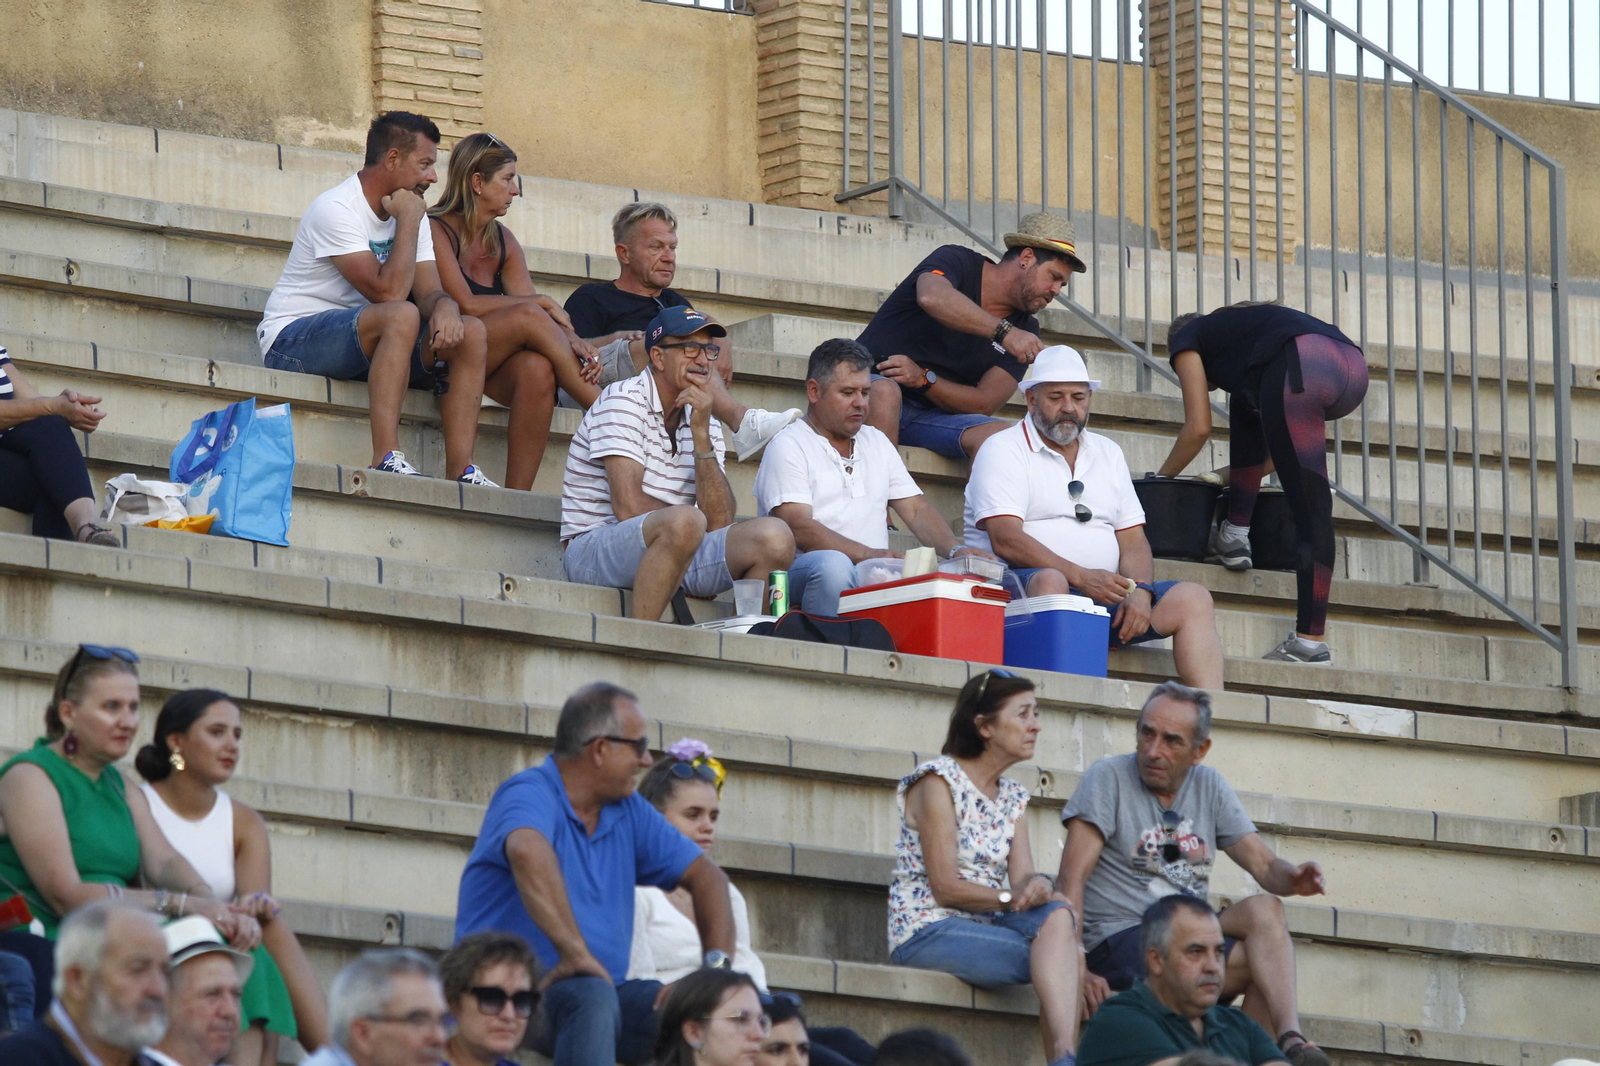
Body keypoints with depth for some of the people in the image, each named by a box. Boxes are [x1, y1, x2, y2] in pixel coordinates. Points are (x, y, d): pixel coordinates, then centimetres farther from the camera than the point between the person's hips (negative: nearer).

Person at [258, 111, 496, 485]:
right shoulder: (336, 210, -19)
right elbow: (388, 292, -27)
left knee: (471, 333, -10)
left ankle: (460, 471, -16)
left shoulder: (409, 213, 10)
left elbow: (428, 292, 1)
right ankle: (386, 460, -41)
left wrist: (444, 307, -22)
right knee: (401, 316, -35)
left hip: (362, 347, 8)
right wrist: (408, 223, -18)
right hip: (293, 339, -8)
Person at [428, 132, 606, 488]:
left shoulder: (503, 242, 15)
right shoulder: (437, 231, -6)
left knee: (537, 368, -30)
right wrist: (539, 304, -11)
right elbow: (465, 305, -17)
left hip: (489, 367, 6)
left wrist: (571, 341, -17)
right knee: (528, 318, -28)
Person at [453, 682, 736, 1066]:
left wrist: (718, 965, -1)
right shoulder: (530, 795, -12)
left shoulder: (628, 811, 14)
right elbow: (528, 851, -35)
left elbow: (704, 875, 17)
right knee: (591, 998, -39)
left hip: (605, 989, 7)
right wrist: (575, 953, -41)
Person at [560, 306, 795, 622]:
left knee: (775, 535, -13)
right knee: (683, 522, -36)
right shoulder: (623, 401, -7)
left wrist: (701, 437, -8)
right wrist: (689, 524, -1)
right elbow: (629, 508, -17)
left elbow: (719, 523, -2)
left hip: (674, 554, 7)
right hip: (594, 553, -7)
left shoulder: (707, 425, 14)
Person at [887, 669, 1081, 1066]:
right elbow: (945, 887, -13)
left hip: (984, 927, 7)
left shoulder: (1012, 796, 16)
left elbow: (1022, 880, 4)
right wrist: (1014, 897, -12)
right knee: (1059, 959, -24)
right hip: (927, 932, -7)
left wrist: (1039, 886, -19)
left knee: (1057, 915, -24)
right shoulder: (940, 782, -7)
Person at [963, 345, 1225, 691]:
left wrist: (1139, 592, -6)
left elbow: (1133, 541, 17)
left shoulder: (1108, 453, 22)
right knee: (1050, 582, -39)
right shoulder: (1004, 451, 2)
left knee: (1193, 600, -11)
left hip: (1102, 594, 6)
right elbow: (1005, 540, -12)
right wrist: (1080, 576, -22)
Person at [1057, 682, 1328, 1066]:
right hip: (1119, 941, -5)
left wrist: (1292, 877, -18)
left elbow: (1264, 865, 8)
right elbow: (1073, 874, -11)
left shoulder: (1209, 786, 14)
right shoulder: (1109, 778, -2)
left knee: (1262, 909, -26)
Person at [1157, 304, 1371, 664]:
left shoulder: (1186, 339, 27)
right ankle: (1236, 534, 26)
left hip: (1302, 369, -7)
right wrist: (1225, 476, 52)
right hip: (1354, 366, 7)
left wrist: (1162, 478, 32)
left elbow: (1199, 427, 17)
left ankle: (1310, 640, -9)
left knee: (1309, 503, -7)